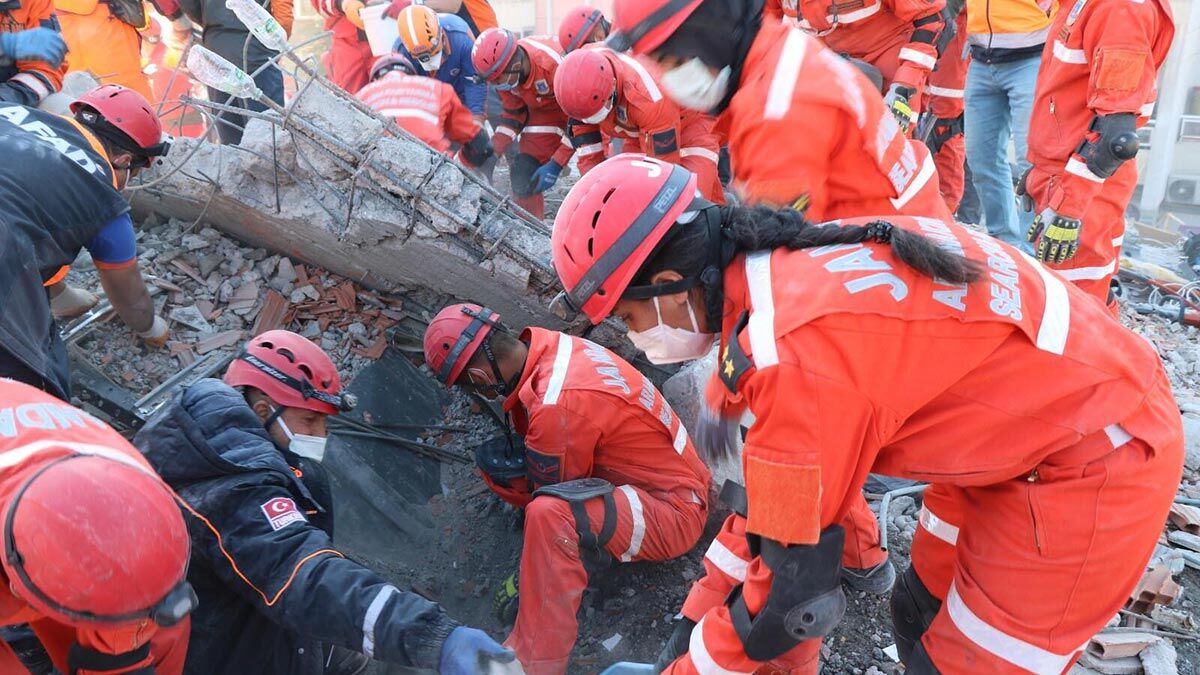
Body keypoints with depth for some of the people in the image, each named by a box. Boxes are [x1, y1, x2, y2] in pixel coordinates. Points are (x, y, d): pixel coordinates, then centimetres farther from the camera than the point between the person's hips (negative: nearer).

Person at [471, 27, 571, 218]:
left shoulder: (555, 64, -39)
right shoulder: (506, 73, -19)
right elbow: (513, 113, -1)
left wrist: (556, 165, -26)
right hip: (545, 109, 5)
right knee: (524, 175, -1)